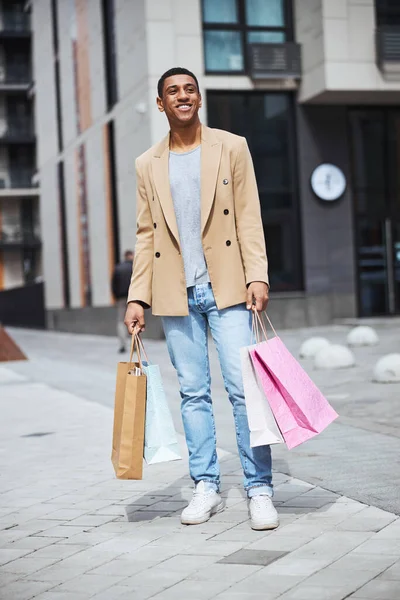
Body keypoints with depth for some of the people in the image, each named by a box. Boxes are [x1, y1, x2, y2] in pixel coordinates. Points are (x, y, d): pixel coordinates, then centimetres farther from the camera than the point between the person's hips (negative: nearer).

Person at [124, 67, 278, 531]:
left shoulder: (231, 147, 6)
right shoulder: (148, 165, 12)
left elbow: (249, 218, 1)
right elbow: (145, 235, 12)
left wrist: (257, 277, -9)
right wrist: (137, 297, 5)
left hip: (226, 286, -2)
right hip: (176, 293, 2)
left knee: (244, 388, -7)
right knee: (193, 392, 6)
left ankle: (259, 491, 0)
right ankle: (206, 487, 16)